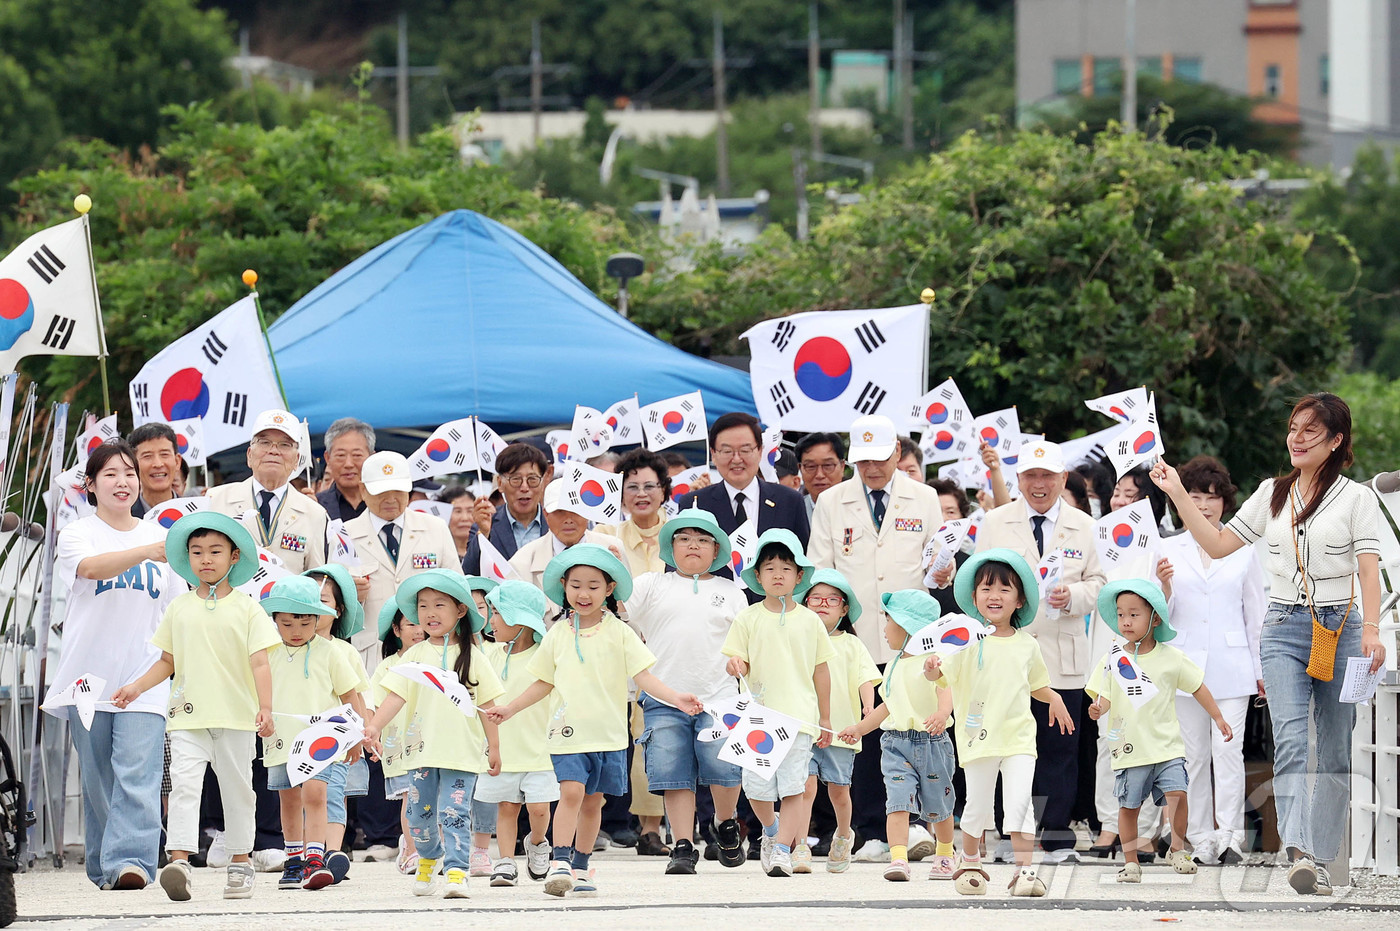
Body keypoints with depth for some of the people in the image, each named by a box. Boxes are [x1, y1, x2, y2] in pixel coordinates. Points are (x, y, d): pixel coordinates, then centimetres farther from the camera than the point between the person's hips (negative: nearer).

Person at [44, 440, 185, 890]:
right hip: (89, 675, -1)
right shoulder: (78, 533, 2)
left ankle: (130, 861, -24)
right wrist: (147, 552, -38)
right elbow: (92, 567, -22)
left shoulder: (159, 536, 13)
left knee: (137, 774, -14)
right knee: (98, 778, 5)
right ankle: (101, 868, 17)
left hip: (144, 678, 1)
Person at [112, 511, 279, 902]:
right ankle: (179, 859, -23)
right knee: (184, 782, -14)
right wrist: (137, 687, 3)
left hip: (235, 716, -1)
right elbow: (168, 661, 16)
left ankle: (240, 862, 18)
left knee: (237, 788, 8)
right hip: (189, 715, 1)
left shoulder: (246, 608, 1)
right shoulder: (179, 608, 9)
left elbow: (260, 663, -3)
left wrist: (265, 708, -15)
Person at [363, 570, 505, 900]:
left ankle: (456, 871, -13)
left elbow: (486, 704, 6)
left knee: (454, 812, -11)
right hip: (422, 749, 2)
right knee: (420, 813, 10)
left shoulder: (471, 656, 2)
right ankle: (428, 860, 34)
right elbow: (396, 696, -4)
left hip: (463, 751, -2)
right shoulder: (415, 656, 4)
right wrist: (374, 726, -18)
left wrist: (494, 747, 6)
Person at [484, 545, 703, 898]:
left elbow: (643, 676, -4)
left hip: (608, 733, 0)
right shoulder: (557, 636, 7)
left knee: (593, 800, 7)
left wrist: (675, 697, -18)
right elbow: (543, 683, 17)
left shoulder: (619, 633, 1)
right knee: (571, 791, -17)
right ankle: (559, 863, -18)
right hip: (568, 733, 0)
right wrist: (509, 709, 12)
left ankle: (581, 866, 19)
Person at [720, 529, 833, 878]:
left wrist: (825, 719, 13)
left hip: (799, 716, 0)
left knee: (793, 785, -8)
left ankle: (782, 850, -2)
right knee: (756, 786, 3)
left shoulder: (809, 621, 7)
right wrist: (735, 666, -20)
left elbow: (821, 670, 13)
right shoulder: (748, 619, 5)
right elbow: (739, 664, 6)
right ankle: (771, 828, 32)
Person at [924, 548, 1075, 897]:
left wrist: (1053, 697, 8)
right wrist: (932, 668, -36)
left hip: (1019, 738, 2)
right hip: (978, 737, -2)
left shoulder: (1027, 645, 8)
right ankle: (970, 862, 30)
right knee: (977, 805, 7)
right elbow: (942, 673, -15)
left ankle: (1024, 869, -9)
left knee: (1020, 801, -12)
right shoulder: (968, 640, -4)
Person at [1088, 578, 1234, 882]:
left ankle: (1178, 849, 4)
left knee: (1177, 793, -15)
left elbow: (1197, 687, 13)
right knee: (1129, 805, 3)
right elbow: (1104, 696, 0)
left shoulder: (1171, 657, 2)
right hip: (1129, 750, 1)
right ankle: (1131, 862, 14)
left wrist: (1218, 718, 17)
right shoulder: (1112, 660, 2)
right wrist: (1098, 709, -23)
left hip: (1166, 746, -1)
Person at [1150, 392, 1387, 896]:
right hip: (1284, 628, 2)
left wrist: (1371, 630, -18)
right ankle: (1300, 853, -32)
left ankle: (1321, 860, 9)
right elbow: (1219, 544, 15)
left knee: (1335, 751, 2)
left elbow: (1368, 568, -5)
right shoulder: (1272, 494, 13)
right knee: (1291, 741, -17)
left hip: (1340, 628, -1)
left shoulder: (1356, 497, 2)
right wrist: (1178, 495, 8)